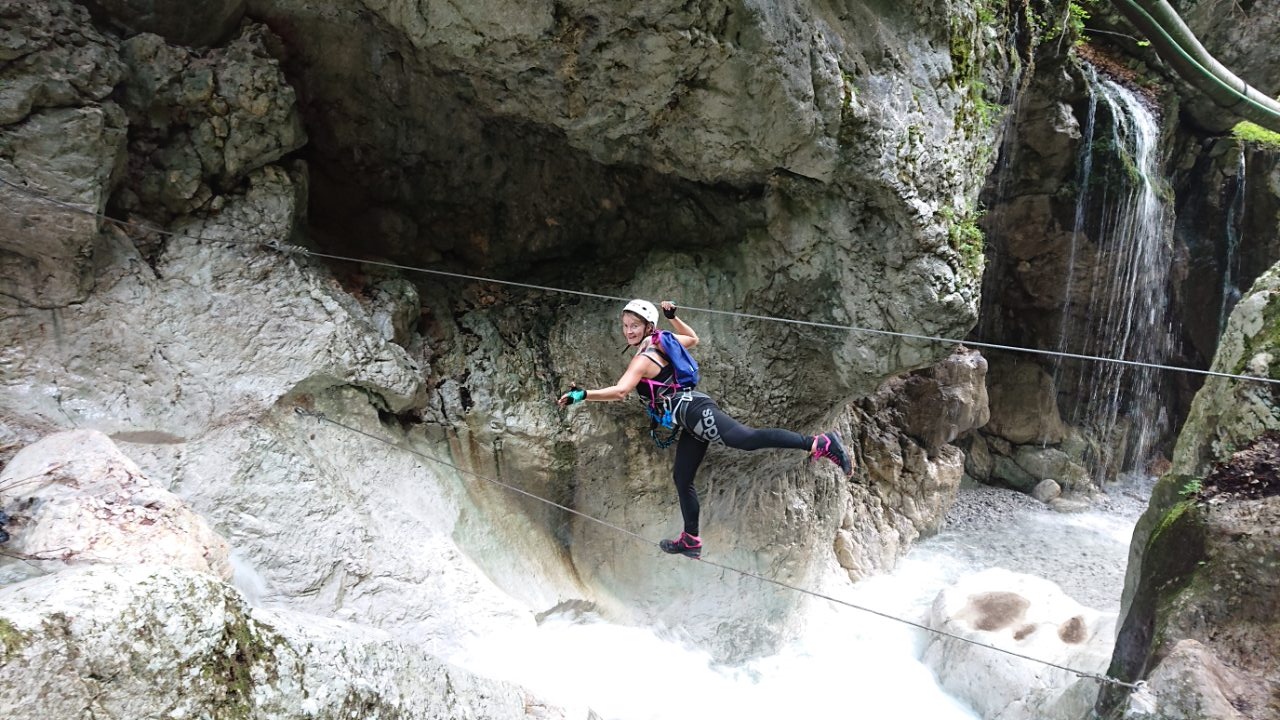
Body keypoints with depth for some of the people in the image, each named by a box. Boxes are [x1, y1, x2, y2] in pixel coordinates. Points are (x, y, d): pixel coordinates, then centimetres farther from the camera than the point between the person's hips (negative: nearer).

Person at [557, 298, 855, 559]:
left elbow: (619, 391, -22)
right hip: (691, 419, 10)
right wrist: (672, 317, 37)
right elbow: (693, 339, 36)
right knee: (682, 479, 16)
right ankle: (691, 541, 26)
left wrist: (582, 395, -21)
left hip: (694, 411, -10)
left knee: (749, 439, -27)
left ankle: (818, 443, -35)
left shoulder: (643, 359, -8)